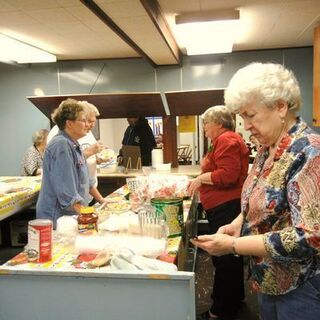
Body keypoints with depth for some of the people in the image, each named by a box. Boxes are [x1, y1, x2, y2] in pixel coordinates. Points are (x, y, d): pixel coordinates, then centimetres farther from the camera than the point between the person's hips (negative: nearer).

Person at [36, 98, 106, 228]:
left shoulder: (73, 144, 11)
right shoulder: (61, 145, -19)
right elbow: (66, 191, -24)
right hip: (57, 218, -9)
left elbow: (86, 180, 18)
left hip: (73, 216, 9)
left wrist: (102, 201, 15)